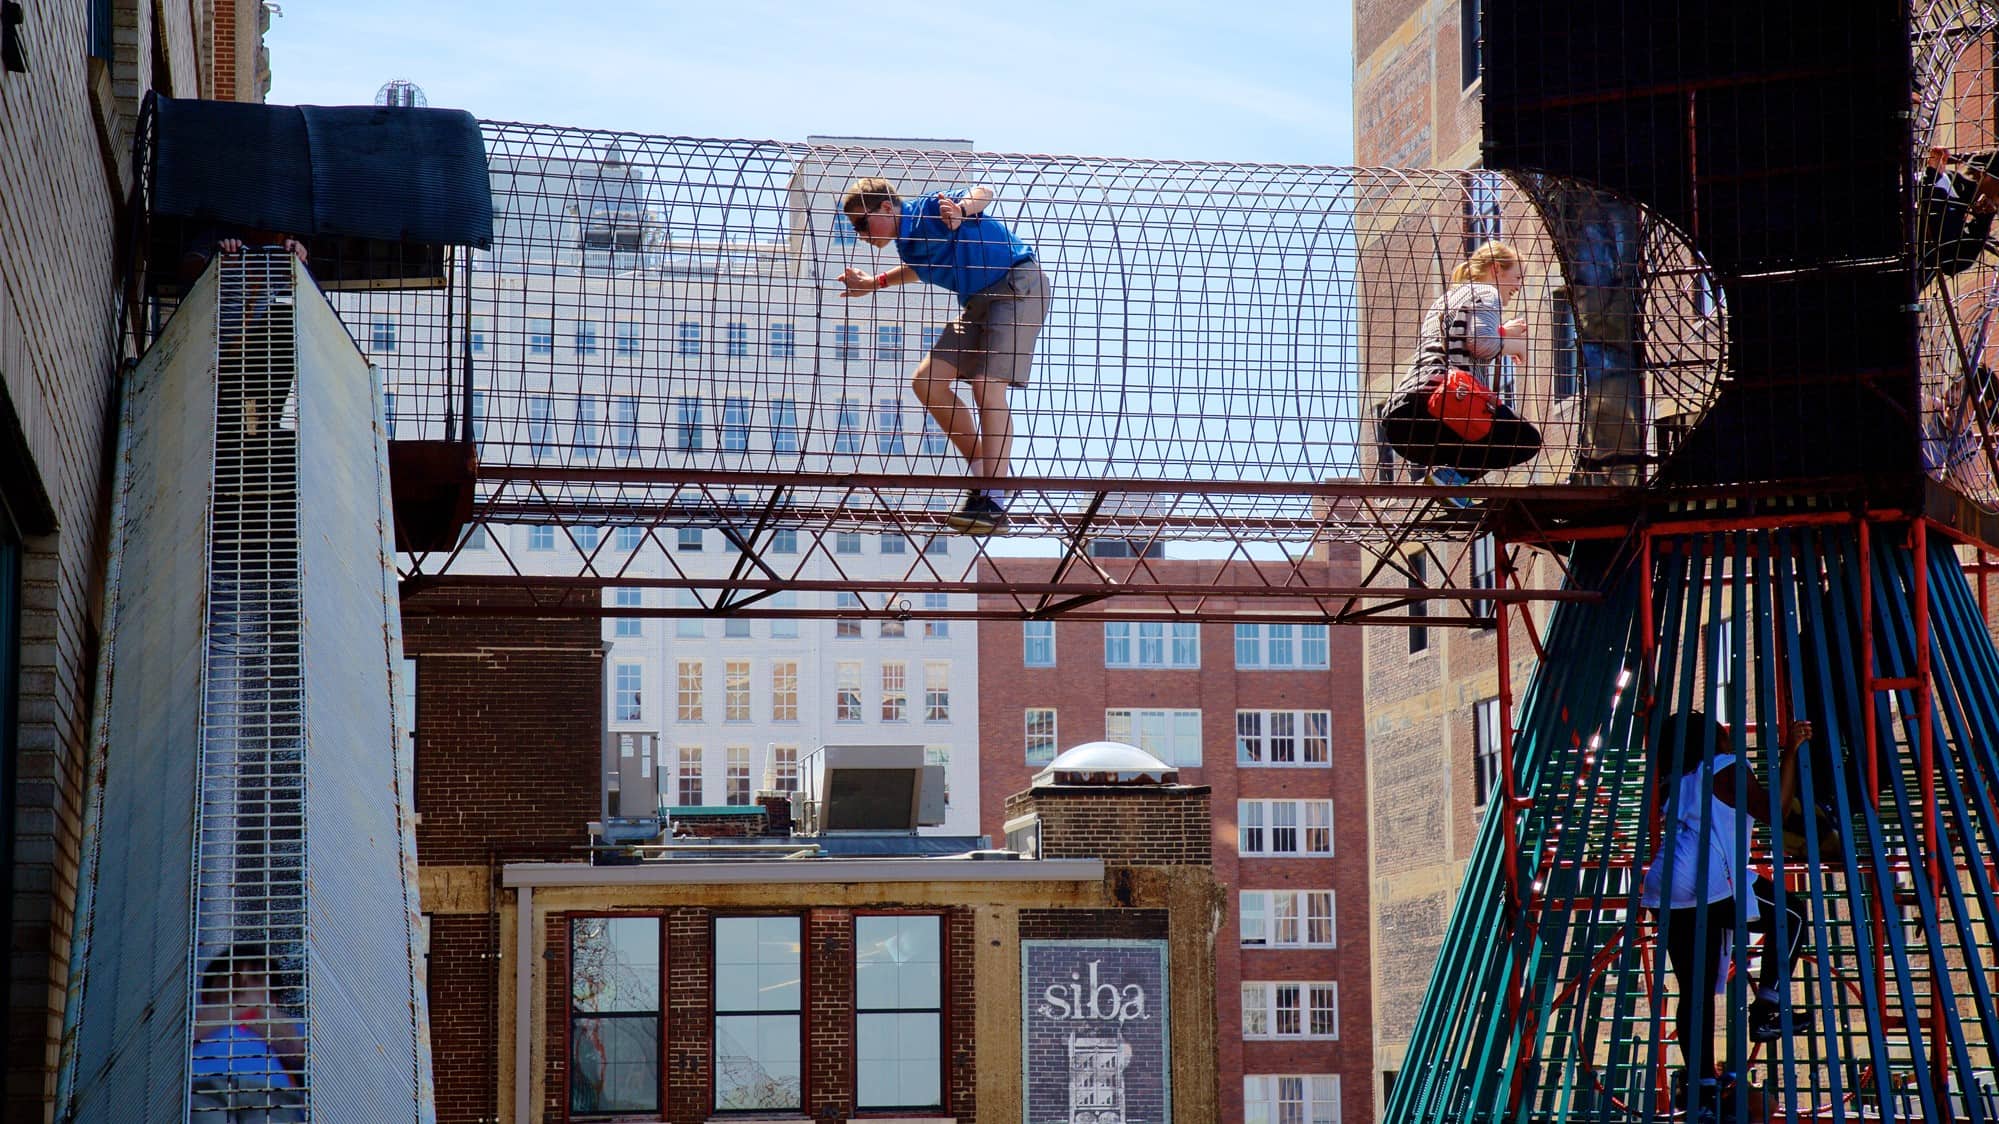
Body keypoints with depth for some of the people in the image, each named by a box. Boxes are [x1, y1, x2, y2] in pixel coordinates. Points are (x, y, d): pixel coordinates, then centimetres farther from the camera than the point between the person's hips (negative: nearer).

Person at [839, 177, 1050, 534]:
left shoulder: (929, 210, -15)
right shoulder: (906, 243, 10)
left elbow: (983, 193, -28)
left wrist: (961, 208, -48)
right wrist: (875, 283, 30)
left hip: (1019, 285, -10)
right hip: (977, 301, 10)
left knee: (988, 387, -21)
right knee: (927, 381, 2)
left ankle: (994, 503, -23)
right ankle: (983, 473, 11)